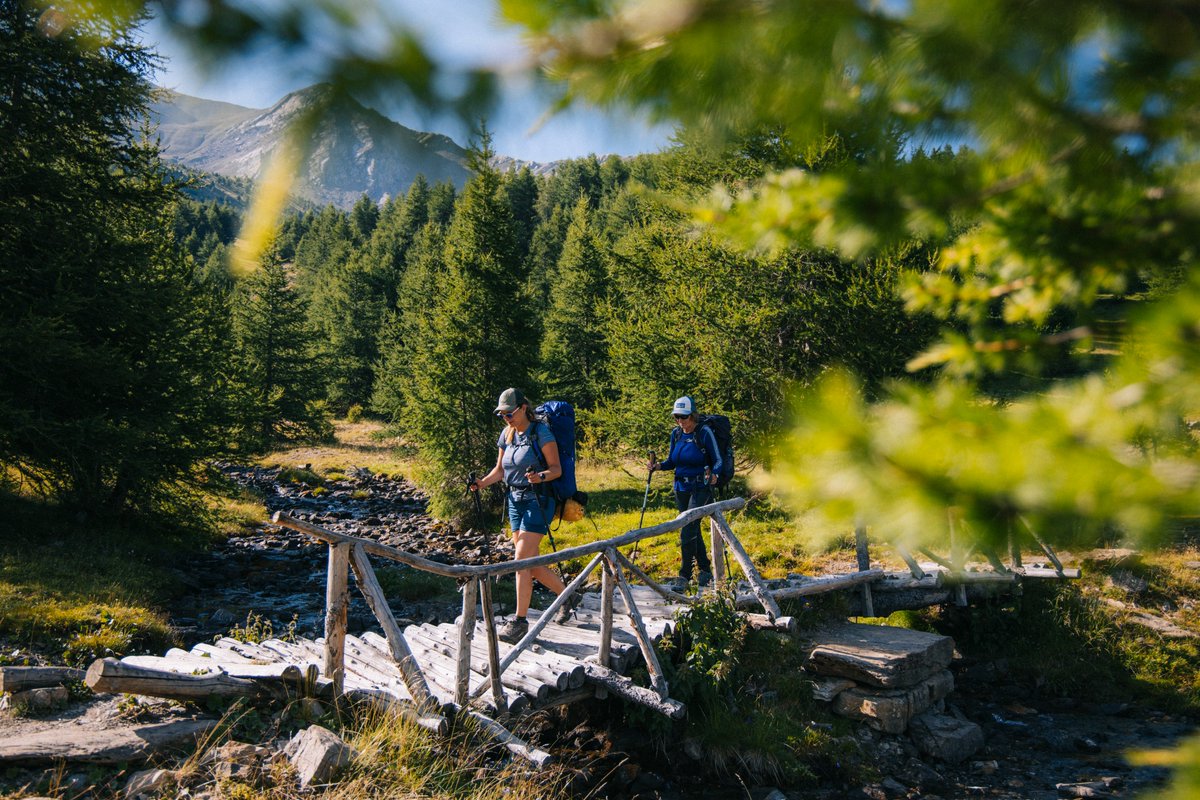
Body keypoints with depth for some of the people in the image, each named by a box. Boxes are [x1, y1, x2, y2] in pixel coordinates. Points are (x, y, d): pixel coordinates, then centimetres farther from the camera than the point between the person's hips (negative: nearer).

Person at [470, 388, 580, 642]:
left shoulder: (541, 432, -11)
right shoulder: (507, 434, 9)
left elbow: (557, 468, -11)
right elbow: (500, 469, 14)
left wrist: (540, 476, -31)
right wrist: (482, 483, -3)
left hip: (538, 500, -7)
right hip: (515, 500, 8)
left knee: (522, 560, -11)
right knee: (531, 564, 10)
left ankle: (520, 621, -3)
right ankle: (568, 595, 29)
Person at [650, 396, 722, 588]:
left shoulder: (704, 433, -11)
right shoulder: (676, 434, 6)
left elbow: (718, 460, -8)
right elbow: (672, 461, 14)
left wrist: (713, 474, -28)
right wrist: (659, 465, -6)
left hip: (700, 488, -6)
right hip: (681, 489, 7)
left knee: (687, 532, -14)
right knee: (693, 531, 14)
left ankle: (684, 575, -6)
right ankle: (705, 571, 28)